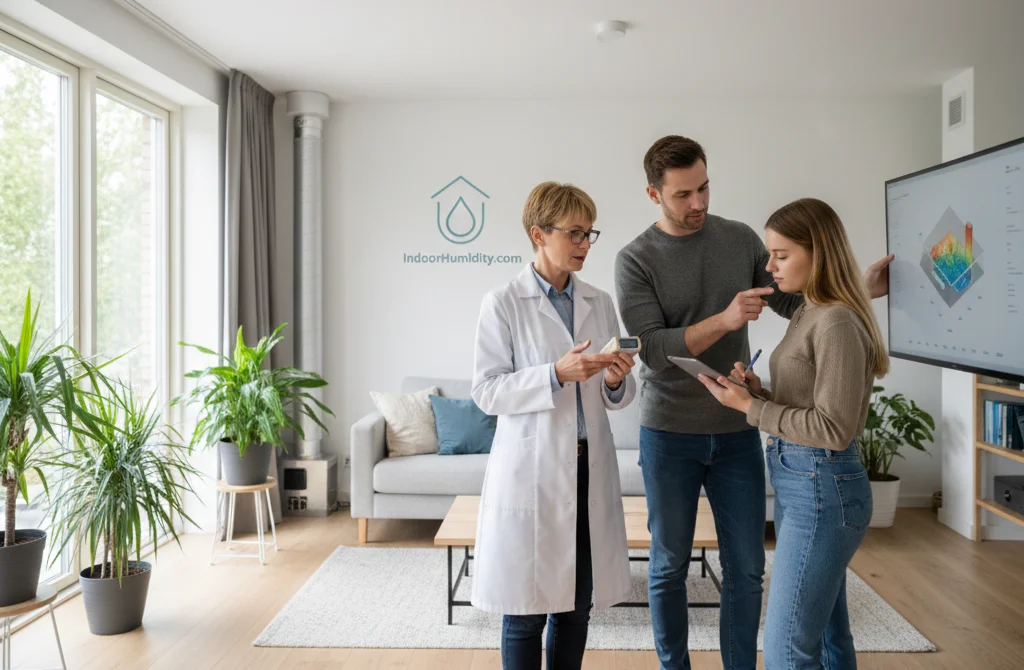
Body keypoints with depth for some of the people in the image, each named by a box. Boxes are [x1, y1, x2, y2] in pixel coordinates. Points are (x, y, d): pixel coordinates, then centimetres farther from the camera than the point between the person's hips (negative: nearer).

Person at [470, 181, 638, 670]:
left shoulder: (600, 303, 9)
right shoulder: (503, 303, -5)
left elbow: (615, 396, 12)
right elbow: (486, 392, -10)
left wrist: (616, 381, -11)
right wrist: (556, 374, -21)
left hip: (590, 467, 5)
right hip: (531, 470, -4)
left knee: (578, 604, 12)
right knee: (526, 608, 3)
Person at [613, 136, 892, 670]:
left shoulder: (740, 239, 3)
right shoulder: (635, 260, -8)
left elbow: (795, 301, 7)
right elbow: (653, 349, -17)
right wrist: (724, 320, -28)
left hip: (738, 431, 3)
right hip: (669, 435, -3)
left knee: (746, 569, 10)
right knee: (670, 566, 10)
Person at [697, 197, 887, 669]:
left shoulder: (837, 323, -18)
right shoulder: (807, 315, 12)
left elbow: (833, 429, -20)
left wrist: (750, 407, -16)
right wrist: (757, 389, -1)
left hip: (821, 487, -10)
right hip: (799, 480, 10)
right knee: (827, 632, 18)